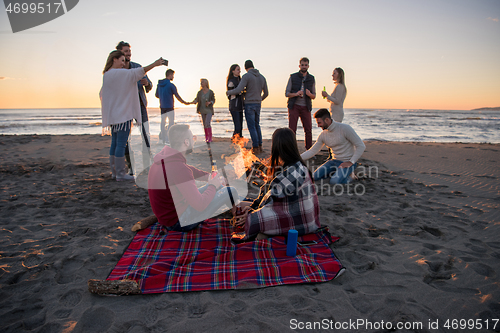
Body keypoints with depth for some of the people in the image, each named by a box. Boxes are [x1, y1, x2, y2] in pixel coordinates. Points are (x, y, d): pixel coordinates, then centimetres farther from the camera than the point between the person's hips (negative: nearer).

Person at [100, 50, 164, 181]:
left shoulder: (106, 75, 16)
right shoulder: (119, 73, -11)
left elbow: (101, 94, 22)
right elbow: (137, 72, -18)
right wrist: (154, 64, -17)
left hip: (113, 114, 10)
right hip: (123, 113, -9)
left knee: (115, 143, 11)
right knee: (121, 143, -7)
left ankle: (114, 171, 17)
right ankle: (120, 173, -4)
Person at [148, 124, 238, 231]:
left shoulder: (164, 156, -1)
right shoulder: (178, 168, -31)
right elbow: (200, 205, -30)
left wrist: (208, 176, 7)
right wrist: (213, 185, -12)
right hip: (179, 223, -10)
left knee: (217, 185, 19)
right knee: (230, 192, -2)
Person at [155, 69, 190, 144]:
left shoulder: (159, 84, 6)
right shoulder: (171, 85, -13)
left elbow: (156, 95, 14)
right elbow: (177, 96, -9)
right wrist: (185, 102, 3)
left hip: (162, 107, 6)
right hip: (169, 107, -6)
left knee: (163, 122, 13)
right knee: (171, 123, 1)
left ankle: (163, 139, 17)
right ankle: (167, 139, -5)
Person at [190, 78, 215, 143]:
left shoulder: (210, 92, -7)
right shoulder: (200, 92, 2)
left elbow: (213, 100, -1)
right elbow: (196, 99, 1)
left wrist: (209, 102, -21)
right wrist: (193, 102, -20)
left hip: (209, 110, -4)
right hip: (202, 110, 4)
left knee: (207, 124, -17)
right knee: (204, 124, 7)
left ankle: (210, 138, -8)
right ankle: (206, 138, 18)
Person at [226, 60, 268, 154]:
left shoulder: (246, 76, -11)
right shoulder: (262, 77, 9)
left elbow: (238, 90, -19)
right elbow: (266, 93, 15)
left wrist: (228, 92, 1)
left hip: (249, 104, -6)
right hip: (258, 104, 6)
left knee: (251, 127, -2)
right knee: (257, 125, 16)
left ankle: (256, 148, -2)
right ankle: (260, 146, 18)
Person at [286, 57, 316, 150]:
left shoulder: (311, 79, 10)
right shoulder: (293, 77, 3)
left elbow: (314, 96, 12)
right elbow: (287, 93, 2)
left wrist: (309, 94, -12)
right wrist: (296, 94, -18)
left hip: (306, 107, 2)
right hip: (294, 106, -2)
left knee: (308, 130, -1)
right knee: (292, 130, -5)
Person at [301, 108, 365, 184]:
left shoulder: (345, 128, -17)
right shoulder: (323, 135, 1)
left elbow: (361, 146, -15)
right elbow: (312, 151, 4)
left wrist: (351, 162, -20)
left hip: (347, 162, -6)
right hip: (334, 161, 6)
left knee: (334, 181, -29)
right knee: (314, 176, -9)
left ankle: (348, 176, 1)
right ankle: (337, 173, 9)